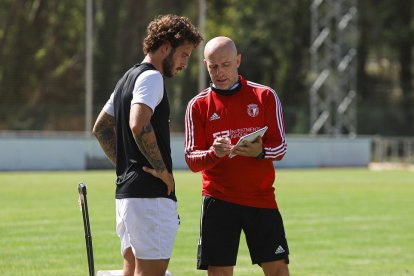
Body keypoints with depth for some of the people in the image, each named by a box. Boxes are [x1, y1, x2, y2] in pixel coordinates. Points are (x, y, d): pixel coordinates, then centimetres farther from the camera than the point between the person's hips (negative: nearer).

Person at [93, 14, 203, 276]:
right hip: (151, 194, -10)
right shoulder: (151, 77, -10)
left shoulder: (128, 78, 21)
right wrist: (162, 169, -16)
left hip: (125, 189, 10)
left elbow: (101, 128, 28)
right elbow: (139, 125, -25)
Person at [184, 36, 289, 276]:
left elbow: (280, 146, 3)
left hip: (262, 198, 0)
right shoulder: (198, 105, 5)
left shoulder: (265, 96, 5)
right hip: (218, 200, 0)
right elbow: (191, 159, 1)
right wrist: (214, 153, -21)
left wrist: (260, 152, -20)